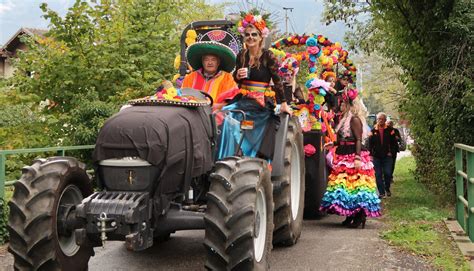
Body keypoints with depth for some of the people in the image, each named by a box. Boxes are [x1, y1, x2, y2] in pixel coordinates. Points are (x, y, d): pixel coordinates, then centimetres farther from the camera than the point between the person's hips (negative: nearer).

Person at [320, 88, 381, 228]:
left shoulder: (355, 119, -10)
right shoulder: (346, 119, 18)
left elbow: (358, 140, -17)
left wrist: (358, 158, -24)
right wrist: (334, 144, 21)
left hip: (353, 156, -10)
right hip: (345, 157, 10)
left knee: (354, 183, -9)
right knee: (344, 183, 9)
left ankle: (360, 216, -5)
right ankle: (351, 216, 15)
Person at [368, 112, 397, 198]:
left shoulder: (390, 130, 1)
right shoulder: (373, 131, 4)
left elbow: (393, 142, 5)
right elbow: (370, 143, 5)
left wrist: (391, 152, -5)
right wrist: (371, 154, -1)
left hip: (387, 156, -1)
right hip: (376, 156, 1)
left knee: (387, 173, -7)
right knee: (378, 175, 1)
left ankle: (387, 189, 18)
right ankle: (381, 192, 8)